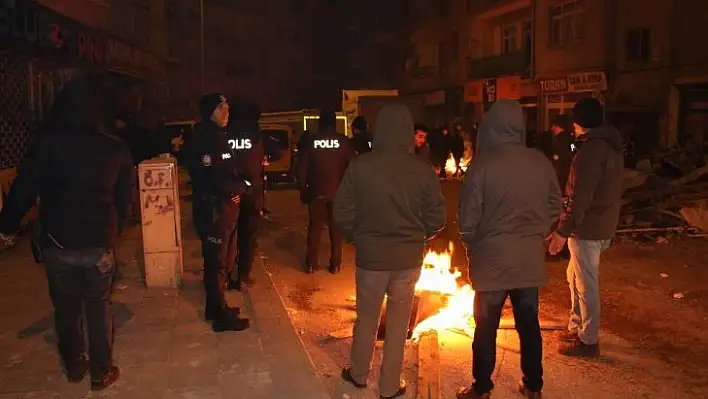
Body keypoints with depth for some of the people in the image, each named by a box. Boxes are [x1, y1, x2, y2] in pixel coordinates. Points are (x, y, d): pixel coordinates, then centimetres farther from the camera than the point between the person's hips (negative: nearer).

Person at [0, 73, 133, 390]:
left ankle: (74, 366, 33)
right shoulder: (116, 149, -5)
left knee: (65, 306, 17)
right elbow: (123, 199, 3)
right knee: (98, 307, 13)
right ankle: (101, 372, 22)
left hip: (56, 242, 0)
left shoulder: (48, 141, -9)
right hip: (99, 243, 0)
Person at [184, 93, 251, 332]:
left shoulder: (219, 137, 16)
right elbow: (212, 177, -25)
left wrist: (242, 183, -4)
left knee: (225, 260, 20)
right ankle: (221, 316, 10)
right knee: (216, 263, -1)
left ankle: (215, 306, 34)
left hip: (226, 208, 10)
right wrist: (242, 186, -12)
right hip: (212, 210, -10)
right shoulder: (203, 140, -16)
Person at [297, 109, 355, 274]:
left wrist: (303, 190, 8)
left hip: (316, 192, 1)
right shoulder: (344, 141, -5)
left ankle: (311, 264, 13)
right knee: (336, 228, 9)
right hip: (338, 192, 0)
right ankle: (335, 264, 10)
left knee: (315, 227, 10)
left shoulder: (311, 141, -3)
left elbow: (302, 169, -1)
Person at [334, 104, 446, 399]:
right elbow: (437, 219, -6)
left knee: (366, 319, 20)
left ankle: (358, 374, 38)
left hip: (370, 256, 0)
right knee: (398, 324, 15)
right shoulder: (423, 170, -11)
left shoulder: (360, 166, -13)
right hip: (409, 258, 0)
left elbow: (342, 213, -9)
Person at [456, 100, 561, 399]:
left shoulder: (483, 164, -16)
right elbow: (555, 206, 6)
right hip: (530, 259, 4)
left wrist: (471, 245, 5)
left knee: (486, 327, 10)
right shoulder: (541, 163, -3)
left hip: (492, 259, -4)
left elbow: (468, 217, -13)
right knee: (529, 324, 17)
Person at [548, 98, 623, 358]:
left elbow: (580, 197, -24)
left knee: (586, 284, 1)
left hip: (587, 229, -10)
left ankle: (588, 341, 13)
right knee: (575, 277, 21)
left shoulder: (591, 149, -19)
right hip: (603, 225, 10)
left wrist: (562, 231, -20)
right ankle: (577, 327, 34)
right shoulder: (611, 145, 12)